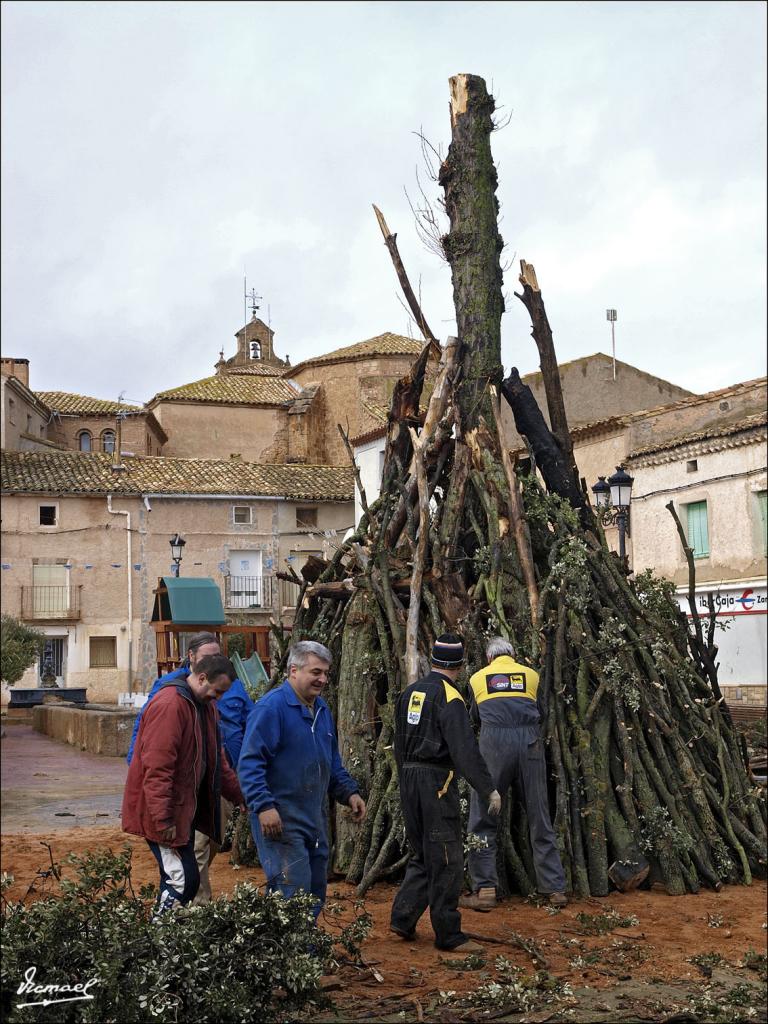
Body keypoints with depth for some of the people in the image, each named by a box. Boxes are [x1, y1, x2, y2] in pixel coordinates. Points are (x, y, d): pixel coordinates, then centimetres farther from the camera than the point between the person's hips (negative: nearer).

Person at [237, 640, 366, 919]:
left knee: (315, 893, 15)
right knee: (294, 894, -9)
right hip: (279, 820, -9)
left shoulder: (321, 709, 14)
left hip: (314, 819, 9)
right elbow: (250, 762, -19)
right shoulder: (272, 706, -14)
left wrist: (349, 792, 12)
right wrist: (264, 805, -26)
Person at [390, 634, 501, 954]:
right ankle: (449, 935, 4)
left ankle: (402, 919, 16)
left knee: (422, 855, 18)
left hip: (409, 777, 8)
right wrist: (489, 789, -18)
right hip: (437, 782, -8)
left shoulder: (410, 692, 11)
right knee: (446, 859, -1)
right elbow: (465, 750, -21)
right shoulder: (449, 698, -13)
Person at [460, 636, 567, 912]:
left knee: (483, 817, 4)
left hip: (494, 742, -1)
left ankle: (485, 890, -1)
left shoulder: (478, 678, 17)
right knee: (539, 817, 8)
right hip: (529, 742, 1)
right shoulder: (531, 675, 17)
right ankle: (556, 889, 11)